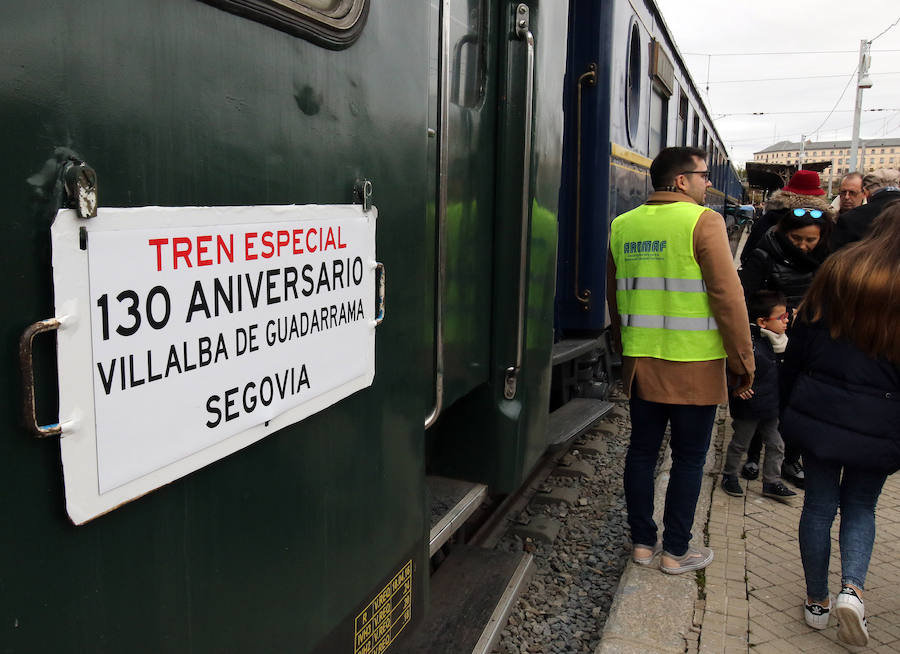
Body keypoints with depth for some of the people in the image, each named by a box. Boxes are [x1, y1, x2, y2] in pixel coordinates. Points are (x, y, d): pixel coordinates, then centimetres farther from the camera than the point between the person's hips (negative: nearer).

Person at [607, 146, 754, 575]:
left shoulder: (622, 226, 6)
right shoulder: (703, 221, -11)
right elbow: (727, 296, -12)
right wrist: (743, 361, -4)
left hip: (640, 362, 5)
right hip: (694, 364, -5)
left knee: (642, 450, 14)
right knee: (689, 459, 7)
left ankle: (642, 543, 25)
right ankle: (676, 551, 17)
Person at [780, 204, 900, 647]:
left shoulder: (838, 270, 0)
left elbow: (799, 344, 3)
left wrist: (789, 403, 11)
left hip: (818, 410, 1)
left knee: (819, 503, 12)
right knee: (860, 506, 18)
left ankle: (817, 602, 23)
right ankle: (852, 589, -1)